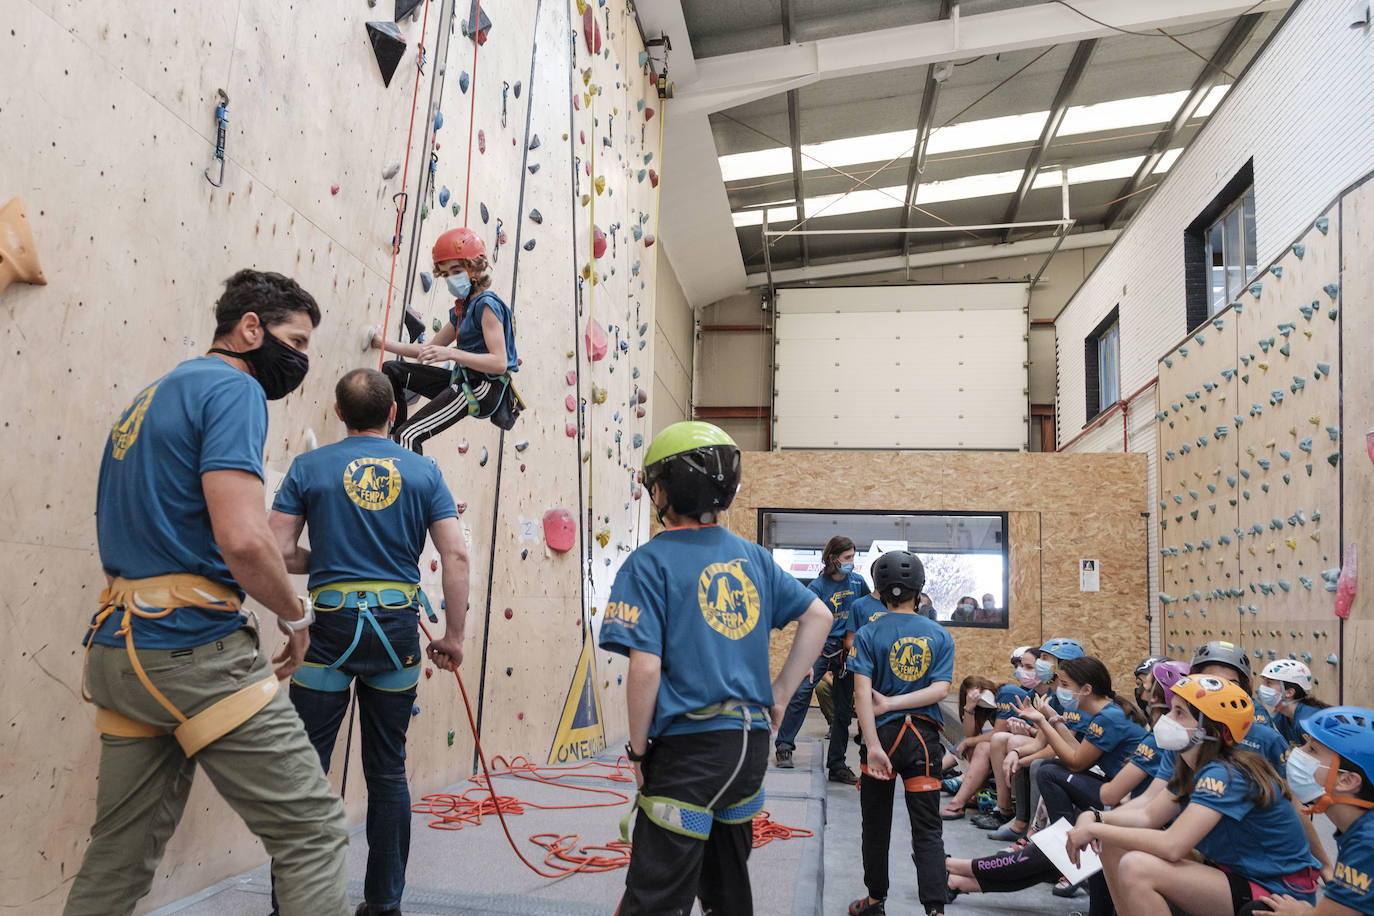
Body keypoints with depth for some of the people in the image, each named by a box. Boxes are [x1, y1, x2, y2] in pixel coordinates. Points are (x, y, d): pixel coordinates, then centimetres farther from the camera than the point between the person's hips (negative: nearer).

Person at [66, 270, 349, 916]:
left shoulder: (151, 397, 21)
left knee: (121, 856, 17)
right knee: (312, 828, -5)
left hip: (118, 647, 10)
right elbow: (242, 540, -23)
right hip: (196, 650, -10)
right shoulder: (234, 389, -9)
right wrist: (296, 616, -6)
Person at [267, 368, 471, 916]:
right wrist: (454, 636, 4)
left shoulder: (310, 467, 0)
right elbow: (456, 555, -3)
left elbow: (278, 552, -4)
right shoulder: (423, 471, 3)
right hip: (398, 633, 2)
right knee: (388, 772, 13)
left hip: (331, 628, -2)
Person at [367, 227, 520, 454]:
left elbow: (499, 363, -24)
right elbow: (432, 348, 26)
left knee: (409, 436, -22)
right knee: (392, 370, 19)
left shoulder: (487, 304, -13)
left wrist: (451, 353, -31)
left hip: (485, 387, -10)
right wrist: (386, 344, 17)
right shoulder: (461, 308, 17)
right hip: (463, 382, 10)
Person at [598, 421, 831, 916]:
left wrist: (638, 748, -5)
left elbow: (646, 668, -18)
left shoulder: (650, 563, -11)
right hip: (752, 741, 7)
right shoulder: (751, 556, 7)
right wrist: (779, 692, 15)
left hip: (690, 745, -7)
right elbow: (819, 617, 12)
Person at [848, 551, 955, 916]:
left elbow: (862, 691, -15)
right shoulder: (940, 635, 2)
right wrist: (892, 704, -8)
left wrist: (873, 745, -18)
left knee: (876, 825, 14)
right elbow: (940, 689, -9)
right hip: (923, 738, 1)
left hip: (883, 734, -1)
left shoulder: (868, 635, -5)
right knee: (927, 831, 6)